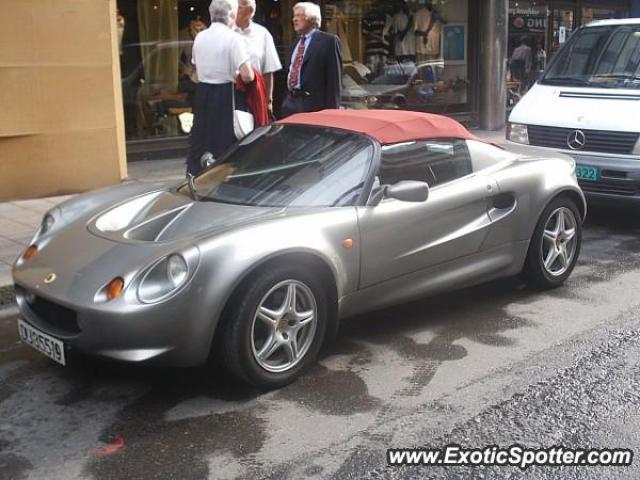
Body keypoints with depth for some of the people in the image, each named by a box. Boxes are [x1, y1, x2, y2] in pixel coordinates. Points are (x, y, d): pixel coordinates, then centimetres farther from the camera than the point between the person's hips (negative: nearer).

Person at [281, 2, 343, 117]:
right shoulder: (296, 43, 19)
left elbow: (335, 78, -9)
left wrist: (331, 109, -15)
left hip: (314, 104, -7)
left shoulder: (329, 41, -4)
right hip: (290, 103, 7)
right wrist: (286, 101, 14)